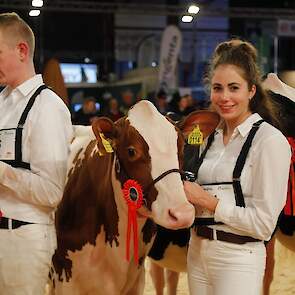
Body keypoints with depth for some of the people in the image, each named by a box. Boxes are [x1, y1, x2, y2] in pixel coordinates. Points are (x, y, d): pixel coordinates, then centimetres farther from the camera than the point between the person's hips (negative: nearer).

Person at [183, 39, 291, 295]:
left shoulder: (270, 140, -13)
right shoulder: (212, 137, 8)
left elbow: (264, 223, -17)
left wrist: (207, 200, -15)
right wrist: (187, 193, 0)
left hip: (239, 257, -7)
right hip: (198, 250, 7)